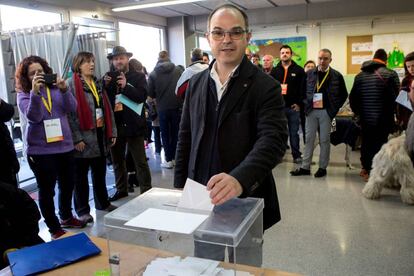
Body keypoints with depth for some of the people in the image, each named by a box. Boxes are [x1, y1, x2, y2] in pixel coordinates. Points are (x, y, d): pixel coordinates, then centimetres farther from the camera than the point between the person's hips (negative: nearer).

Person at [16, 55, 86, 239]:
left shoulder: (56, 88, 5)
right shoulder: (23, 94, -3)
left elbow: (72, 108, -7)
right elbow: (33, 117, -17)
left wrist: (64, 90, -22)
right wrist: (35, 92, -28)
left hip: (65, 146, 4)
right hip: (41, 150, -3)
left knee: (67, 185, 16)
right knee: (47, 190, 3)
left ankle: (66, 217, 38)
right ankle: (54, 228, 18)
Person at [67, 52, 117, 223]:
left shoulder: (97, 84, 14)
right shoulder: (71, 84, -8)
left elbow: (107, 109, 13)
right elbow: (70, 113, -15)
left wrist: (112, 132, 8)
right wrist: (76, 138, -19)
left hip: (101, 135, 7)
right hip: (84, 138, -6)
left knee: (100, 173, 17)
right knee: (81, 176, 5)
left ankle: (103, 203, 31)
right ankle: (82, 210, 16)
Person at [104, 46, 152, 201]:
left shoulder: (138, 76, -2)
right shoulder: (108, 78, 9)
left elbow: (142, 96, -16)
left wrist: (126, 86, -26)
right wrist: (105, 86, -11)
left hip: (133, 125, -4)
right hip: (115, 125, 5)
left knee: (140, 161, 2)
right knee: (117, 160, 17)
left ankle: (146, 191, 11)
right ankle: (121, 189, 32)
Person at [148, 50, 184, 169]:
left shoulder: (153, 74, -8)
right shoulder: (178, 70, -7)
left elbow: (150, 93, -5)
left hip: (162, 108, -1)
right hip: (177, 106, 1)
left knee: (165, 134, 11)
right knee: (175, 133, 13)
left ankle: (168, 160, 11)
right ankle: (175, 158, 19)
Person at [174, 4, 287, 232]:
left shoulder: (265, 87, -10)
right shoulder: (196, 83, 5)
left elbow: (272, 140, -22)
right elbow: (185, 138, 10)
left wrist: (240, 179, -39)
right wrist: (179, 187, 6)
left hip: (246, 198, -3)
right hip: (199, 196, 4)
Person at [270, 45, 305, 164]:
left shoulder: (299, 70, 3)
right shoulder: (275, 71, 9)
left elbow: (303, 88, 0)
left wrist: (299, 103, -7)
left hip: (294, 107, -2)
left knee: (294, 132, 5)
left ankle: (296, 155, 14)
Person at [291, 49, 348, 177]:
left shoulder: (337, 75, 1)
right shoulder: (309, 74, 5)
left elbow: (344, 94, 7)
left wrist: (335, 108, -1)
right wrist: (307, 104, 1)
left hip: (326, 111, -2)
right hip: (311, 111, 2)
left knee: (325, 140, 4)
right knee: (309, 139, 5)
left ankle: (323, 167, 15)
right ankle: (305, 167, 11)